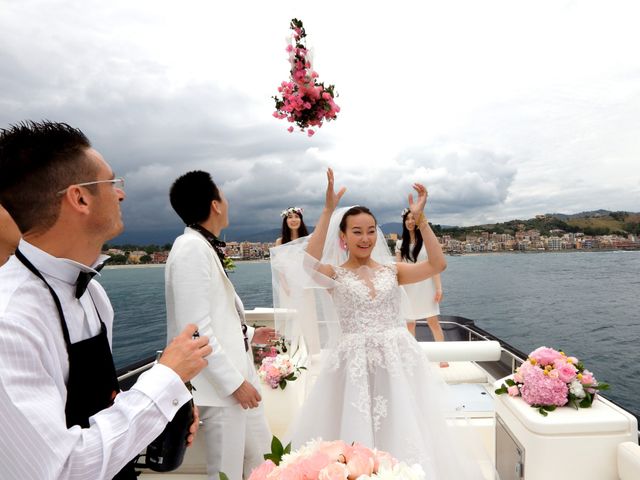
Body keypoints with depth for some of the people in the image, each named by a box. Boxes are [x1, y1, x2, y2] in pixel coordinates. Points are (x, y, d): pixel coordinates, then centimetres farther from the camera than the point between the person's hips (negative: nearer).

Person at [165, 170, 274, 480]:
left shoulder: (204, 247, 9)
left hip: (235, 373, 9)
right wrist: (234, 382, -20)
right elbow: (195, 327, -23)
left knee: (260, 455, 22)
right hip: (221, 384, -9)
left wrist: (249, 335, 22)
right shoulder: (192, 248, -19)